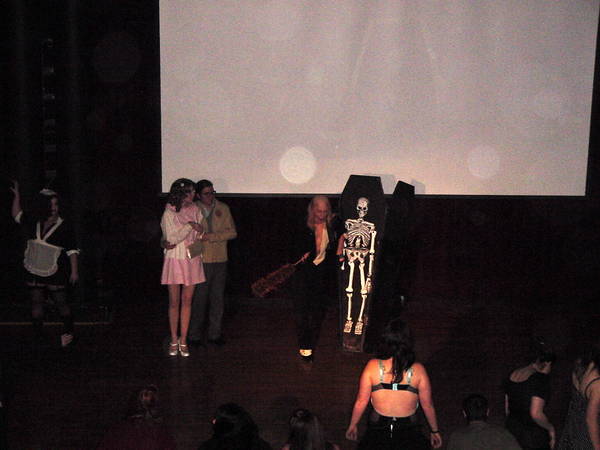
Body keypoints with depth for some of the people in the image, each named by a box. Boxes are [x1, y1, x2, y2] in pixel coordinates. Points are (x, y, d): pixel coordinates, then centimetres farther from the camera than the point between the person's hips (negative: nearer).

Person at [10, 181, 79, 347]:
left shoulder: (64, 227, -12)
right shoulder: (33, 222, 1)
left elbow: (72, 250, -9)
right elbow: (17, 215, 20)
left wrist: (74, 271, -11)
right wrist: (17, 195, 13)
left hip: (55, 273, -5)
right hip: (34, 271, 5)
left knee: (61, 302, 3)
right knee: (36, 302, 11)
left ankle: (68, 332, 19)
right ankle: (37, 335, 22)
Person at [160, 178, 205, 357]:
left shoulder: (194, 210, 4)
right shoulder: (169, 214, -9)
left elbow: (201, 230, 15)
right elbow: (171, 239, -14)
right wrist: (189, 226, -16)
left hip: (192, 260, 4)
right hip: (175, 260, -3)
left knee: (187, 301, 6)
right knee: (174, 302, 3)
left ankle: (183, 341, 13)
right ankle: (174, 340, 14)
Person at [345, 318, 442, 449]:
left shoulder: (372, 366, -11)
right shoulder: (418, 370, -10)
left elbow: (361, 401, -4)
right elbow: (427, 405, -1)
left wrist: (352, 426, 12)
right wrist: (434, 431, 15)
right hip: (407, 432, 0)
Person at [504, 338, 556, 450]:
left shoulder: (513, 375, 5)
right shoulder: (541, 378, -17)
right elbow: (536, 414, -25)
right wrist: (551, 428, -8)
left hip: (511, 430, 7)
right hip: (533, 436, -7)